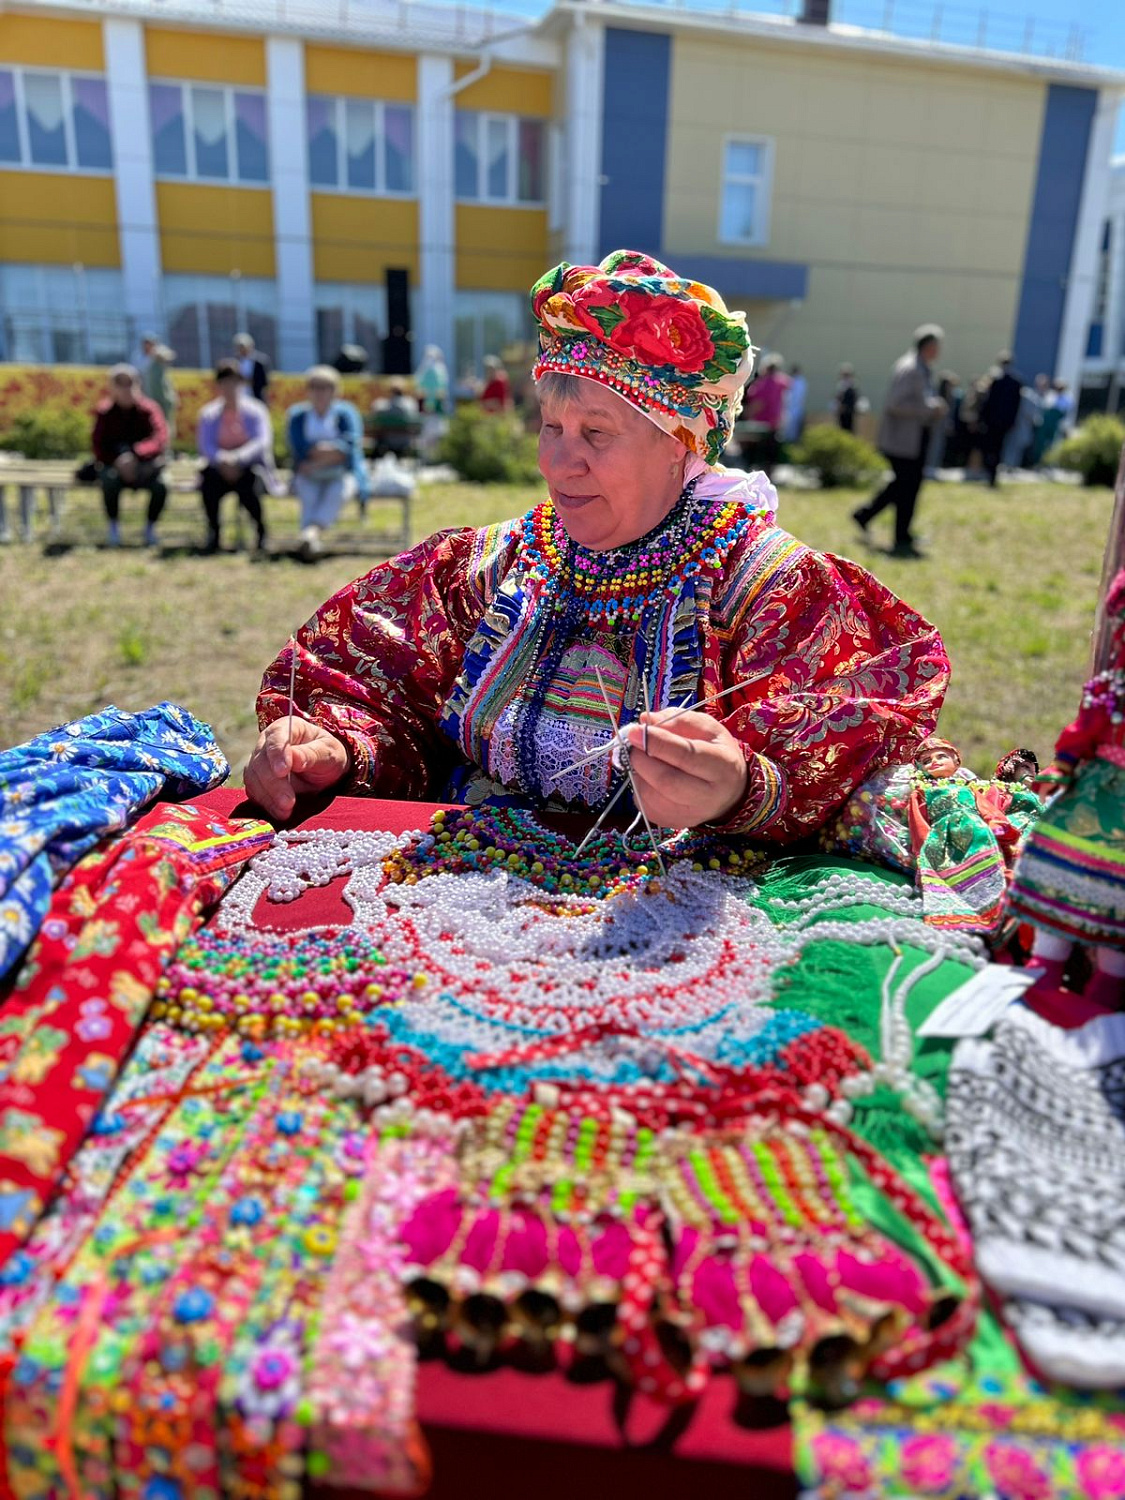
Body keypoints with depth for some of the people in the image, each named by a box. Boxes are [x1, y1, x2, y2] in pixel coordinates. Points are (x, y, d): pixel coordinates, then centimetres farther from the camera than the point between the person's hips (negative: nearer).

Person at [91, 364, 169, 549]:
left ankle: (150, 528, -6)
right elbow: (98, 446, -4)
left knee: (161, 485, -32)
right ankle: (113, 529, -12)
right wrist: (117, 461, -23)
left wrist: (135, 453, -35)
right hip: (114, 465, 1)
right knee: (110, 480, -34)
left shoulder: (148, 409, -5)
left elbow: (160, 439, -20)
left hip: (146, 463, 0)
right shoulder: (104, 411, -1)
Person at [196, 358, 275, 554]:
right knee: (208, 480, -30)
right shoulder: (209, 414, 5)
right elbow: (205, 446, -6)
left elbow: (262, 442, -15)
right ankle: (213, 533, -11)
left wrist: (237, 458, -32)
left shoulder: (255, 411, 0)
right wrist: (222, 460, -29)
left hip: (250, 466, -2)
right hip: (220, 468, 2)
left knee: (247, 486, -34)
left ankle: (261, 531, -9)